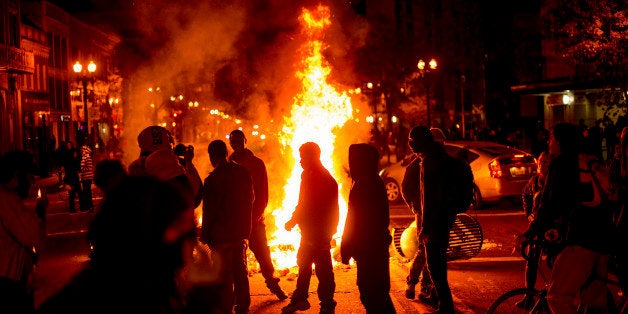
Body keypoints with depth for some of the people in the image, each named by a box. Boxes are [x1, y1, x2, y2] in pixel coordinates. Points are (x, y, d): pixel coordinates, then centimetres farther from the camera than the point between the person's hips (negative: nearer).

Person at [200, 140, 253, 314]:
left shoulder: (212, 179, -18)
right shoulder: (243, 173, 1)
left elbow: (209, 211, -14)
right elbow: (250, 201, 9)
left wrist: (204, 233, -2)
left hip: (221, 234, -6)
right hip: (241, 231, 6)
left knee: (224, 274, 3)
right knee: (240, 270, 16)